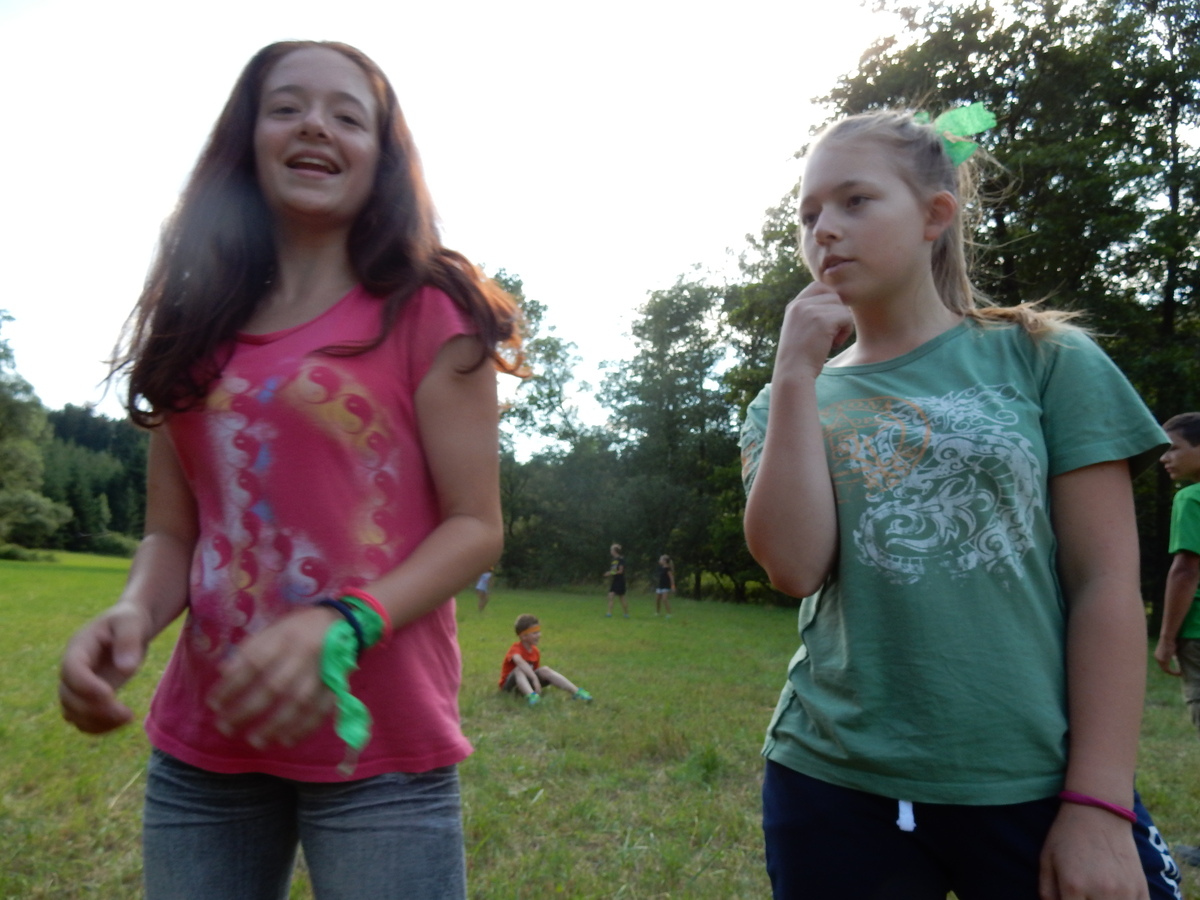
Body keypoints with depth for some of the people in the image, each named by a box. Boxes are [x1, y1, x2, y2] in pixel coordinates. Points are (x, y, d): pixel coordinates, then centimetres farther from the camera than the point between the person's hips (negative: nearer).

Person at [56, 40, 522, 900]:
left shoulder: (427, 311, -5)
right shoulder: (196, 322, 7)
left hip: (381, 749, -4)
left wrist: (342, 626, -23)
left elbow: (475, 526, -8)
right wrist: (132, 614, -12)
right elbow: (173, 531, 9)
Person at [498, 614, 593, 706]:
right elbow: (519, 661, -44)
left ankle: (576, 692, -26)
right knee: (519, 669, -35)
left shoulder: (535, 651, 3)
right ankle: (530, 696, -62)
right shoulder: (516, 649, -22)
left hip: (527, 681, 6)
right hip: (509, 684, -6)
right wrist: (535, 679, -52)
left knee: (545, 670, -17)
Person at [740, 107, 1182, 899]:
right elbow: (795, 568, -10)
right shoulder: (794, 401, 6)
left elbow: (1107, 585, -4)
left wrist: (1100, 803, -9)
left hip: (1036, 787, -2)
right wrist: (798, 373, -11)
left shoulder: (1046, 360, -1)